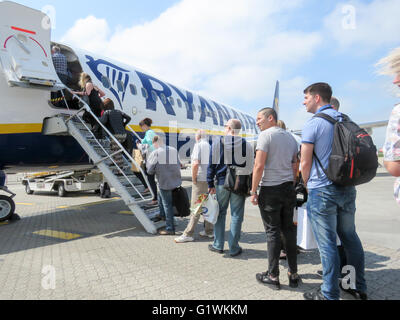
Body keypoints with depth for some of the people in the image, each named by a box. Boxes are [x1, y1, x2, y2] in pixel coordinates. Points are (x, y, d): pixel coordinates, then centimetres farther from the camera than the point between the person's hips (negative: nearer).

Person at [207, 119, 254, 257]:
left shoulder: (217, 142, -2)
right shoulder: (247, 145, 0)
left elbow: (211, 164, -3)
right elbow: (250, 167, 1)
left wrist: (210, 184, 1)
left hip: (222, 182, 0)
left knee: (220, 213, 13)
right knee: (236, 216, 7)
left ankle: (218, 245, 20)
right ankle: (234, 248, 14)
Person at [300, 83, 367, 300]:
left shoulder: (313, 123, -11)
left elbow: (305, 163, -11)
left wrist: (308, 186, 5)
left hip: (322, 191, -7)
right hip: (348, 188, 7)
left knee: (327, 243, 1)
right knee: (350, 237, 18)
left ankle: (329, 294, 14)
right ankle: (360, 287, 32)